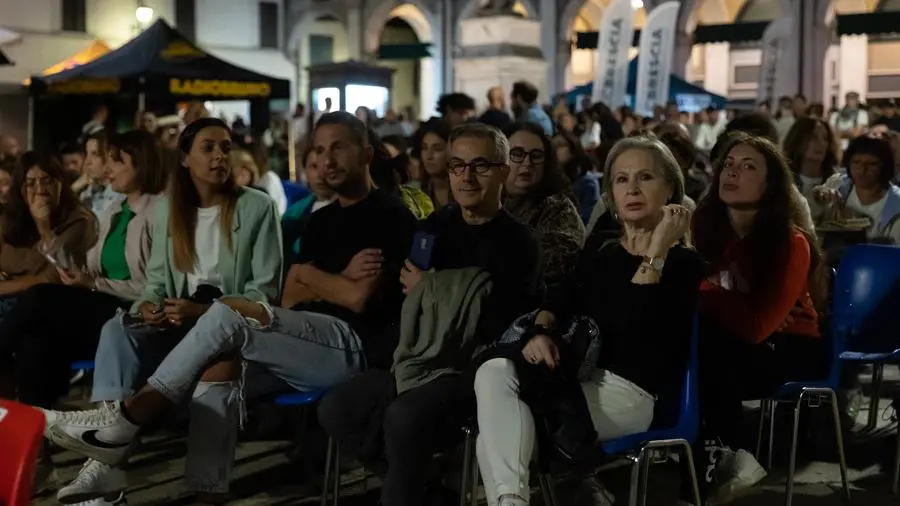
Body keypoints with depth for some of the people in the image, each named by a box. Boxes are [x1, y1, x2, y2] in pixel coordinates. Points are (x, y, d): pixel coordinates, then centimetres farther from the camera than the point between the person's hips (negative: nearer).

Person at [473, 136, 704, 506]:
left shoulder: (684, 263, 1)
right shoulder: (598, 258, 23)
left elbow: (634, 324, -16)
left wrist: (656, 251, -19)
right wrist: (541, 332, -10)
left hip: (630, 394, -6)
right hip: (579, 381, 6)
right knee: (494, 372, -27)